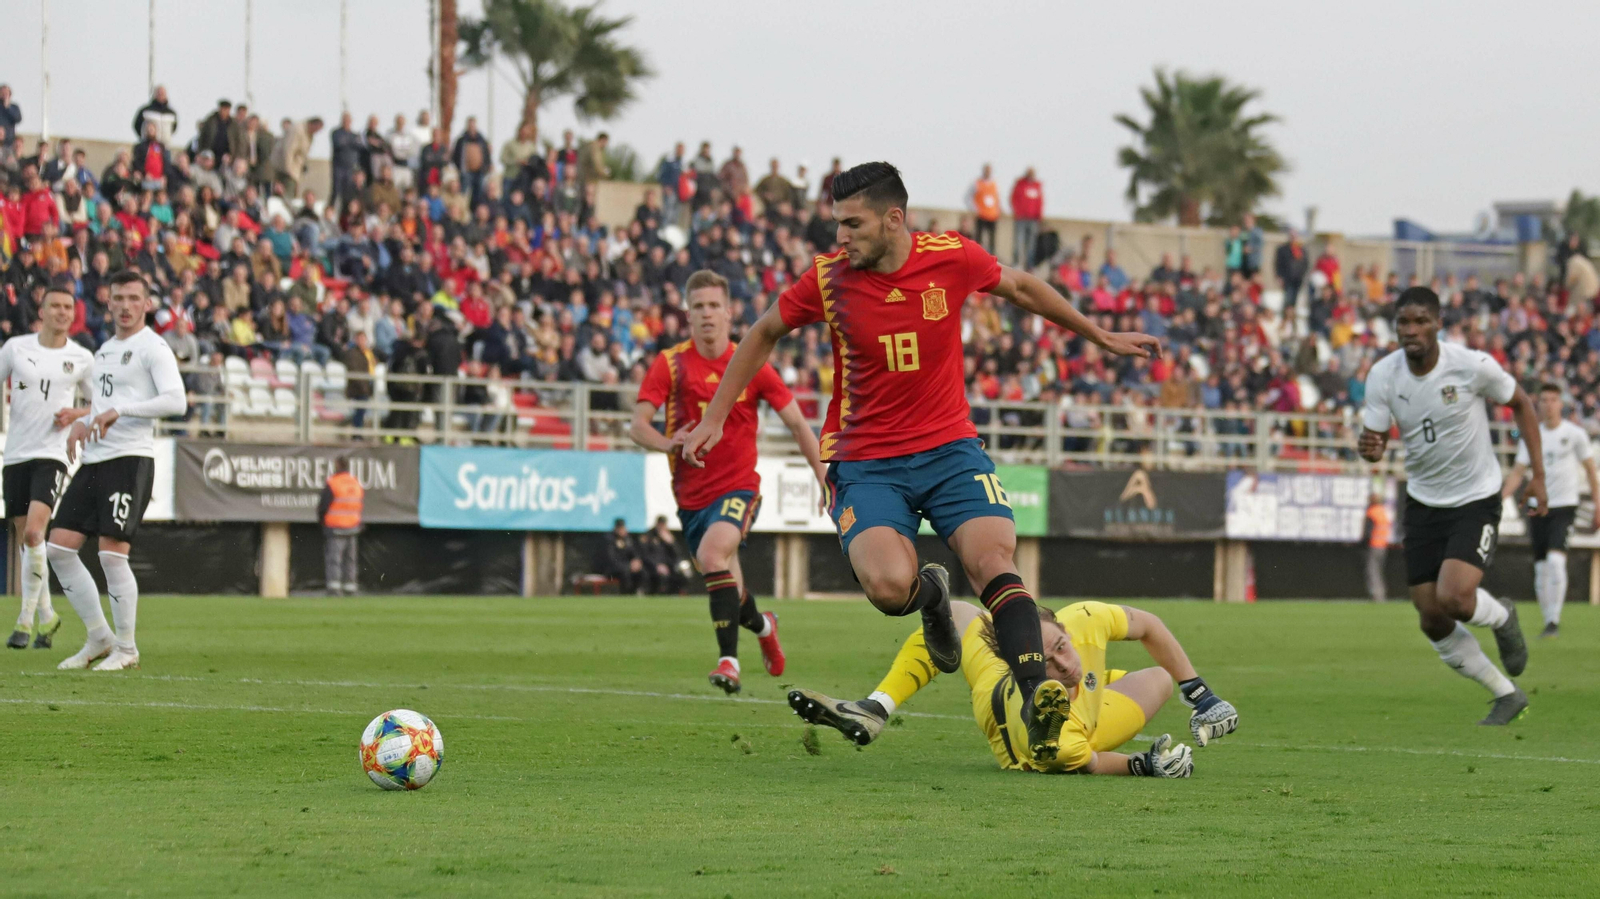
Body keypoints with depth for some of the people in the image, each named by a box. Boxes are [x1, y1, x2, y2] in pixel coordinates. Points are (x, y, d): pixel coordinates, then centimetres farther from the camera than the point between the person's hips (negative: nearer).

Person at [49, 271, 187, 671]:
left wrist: (119, 411, -23)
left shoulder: (153, 348, -6)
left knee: (112, 554, -13)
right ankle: (99, 638, 13)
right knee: (59, 547, 2)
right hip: (94, 460, 9)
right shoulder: (105, 350, 21)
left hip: (129, 459, -9)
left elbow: (176, 401, -19)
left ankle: (126, 648, 1)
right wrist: (81, 424, 13)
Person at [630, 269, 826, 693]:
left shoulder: (751, 365, -3)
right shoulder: (670, 364, -3)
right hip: (690, 494, 3)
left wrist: (825, 479, 1)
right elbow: (638, 425, -11)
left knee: (712, 552, -31)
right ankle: (762, 625, 49)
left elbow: (797, 423, 5)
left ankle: (728, 658, -30)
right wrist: (667, 443, -33)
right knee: (724, 587, 13)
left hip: (738, 487, -3)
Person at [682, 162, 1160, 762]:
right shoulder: (828, 279, -7)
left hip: (950, 448, 1)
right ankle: (929, 594, 12)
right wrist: (715, 417, 12)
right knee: (888, 587, -24)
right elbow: (763, 335, 12)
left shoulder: (952, 258, -7)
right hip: (867, 460, -1)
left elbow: (1021, 288, 15)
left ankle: (1035, 694, -27)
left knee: (993, 559, -24)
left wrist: (1102, 338, 24)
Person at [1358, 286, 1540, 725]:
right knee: (1432, 620, 1)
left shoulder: (1472, 366, -18)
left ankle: (1502, 618, 13)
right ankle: (1507, 694, 21)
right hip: (1423, 503, 4)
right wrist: (1369, 449, -30)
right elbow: (1376, 441, -4)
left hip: (1476, 502, -4)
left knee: (1453, 598, -24)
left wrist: (1538, 474, -2)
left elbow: (1521, 404, -1)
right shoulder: (1383, 376, -9)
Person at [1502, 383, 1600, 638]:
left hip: (1564, 505, -4)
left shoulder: (1575, 434, -1)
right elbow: (1518, 472, 5)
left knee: (1556, 559, -21)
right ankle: (1548, 621, 14)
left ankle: (1555, 620, -19)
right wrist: (1500, 498, -11)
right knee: (1541, 568, 3)